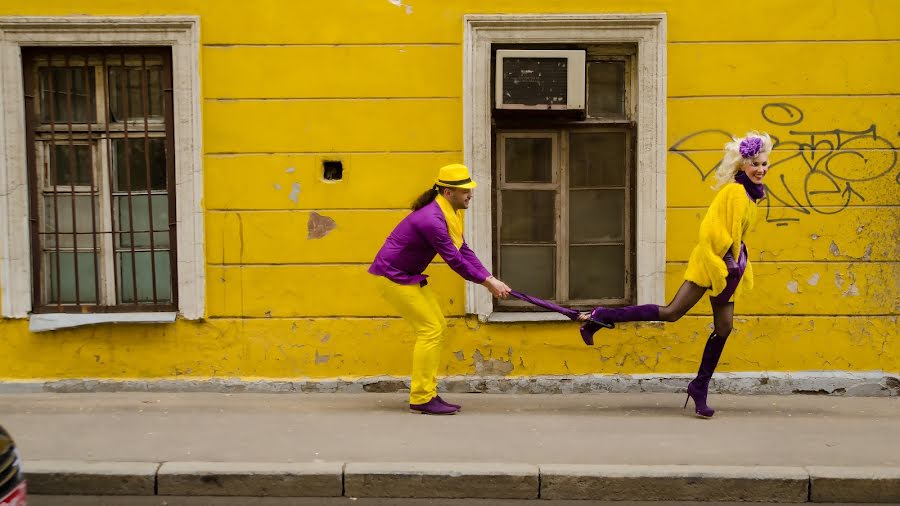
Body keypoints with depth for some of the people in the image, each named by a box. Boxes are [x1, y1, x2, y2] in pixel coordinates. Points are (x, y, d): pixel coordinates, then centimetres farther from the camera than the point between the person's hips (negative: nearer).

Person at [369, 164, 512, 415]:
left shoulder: (451, 212, 5)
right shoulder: (432, 219, -27)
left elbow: (464, 251, 5)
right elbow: (454, 259, -24)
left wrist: (491, 278, -5)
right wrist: (488, 282, -17)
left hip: (409, 276, 10)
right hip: (392, 276, -10)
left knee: (437, 327, 9)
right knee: (430, 329, -11)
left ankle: (428, 394, 15)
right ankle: (421, 399, -4)